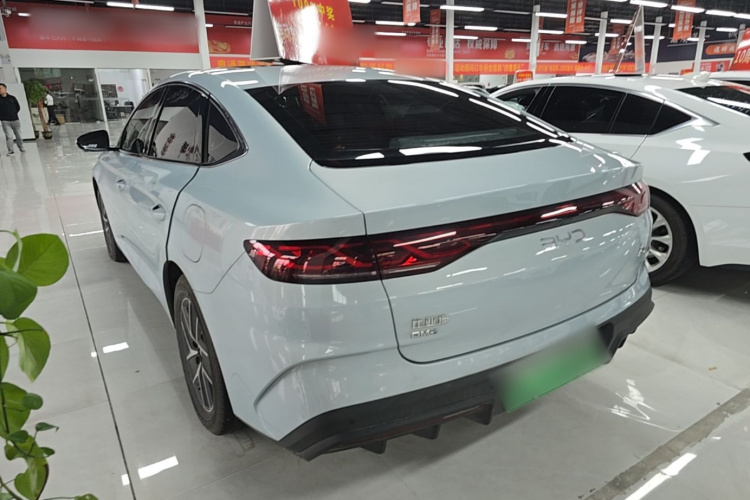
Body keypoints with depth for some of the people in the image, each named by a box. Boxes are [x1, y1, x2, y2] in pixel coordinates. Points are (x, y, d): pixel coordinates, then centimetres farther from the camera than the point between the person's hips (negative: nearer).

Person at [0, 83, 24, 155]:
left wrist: (14, 113, 9)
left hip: (15, 120, 2)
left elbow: (18, 107, 15)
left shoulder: (12, 98, 5)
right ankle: (10, 150, -4)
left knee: (18, 135, 11)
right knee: (9, 136, -9)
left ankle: (21, 147, 29)